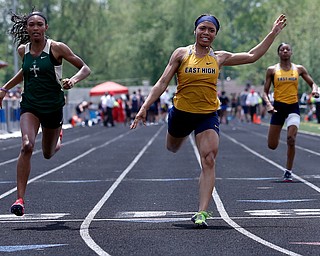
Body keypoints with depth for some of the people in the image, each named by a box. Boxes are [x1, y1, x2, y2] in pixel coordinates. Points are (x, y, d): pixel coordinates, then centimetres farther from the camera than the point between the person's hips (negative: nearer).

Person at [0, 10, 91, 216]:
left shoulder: (56, 48, -9)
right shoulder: (23, 50, 2)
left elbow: (85, 69, -6)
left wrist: (73, 80, -25)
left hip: (53, 106, -1)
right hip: (30, 106, 1)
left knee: (48, 154, 17)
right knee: (27, 146, -24)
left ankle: (58, 138, 56)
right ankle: (20, 199, -24)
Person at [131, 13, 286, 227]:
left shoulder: (219, 58, 3)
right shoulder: (181, 54, -4)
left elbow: (252, 56, 9)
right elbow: (162, 83, -5)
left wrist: (273, 33, 7)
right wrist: (145, 108, -13)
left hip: (208, 116, 0)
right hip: (181, 113, 0)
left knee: (209, 161, -16)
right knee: (172, 149, 24)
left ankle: (202, 212, -17)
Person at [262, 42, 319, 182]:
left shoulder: (299, 69, 6)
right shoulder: (272, 70, 2)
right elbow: (265, 92, 3)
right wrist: (268, 104, -16)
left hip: (293, 107, 0)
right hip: (278, 107, 0)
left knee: (291, 139, -21)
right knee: (272, 146, 2)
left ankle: (288, 171, -7)